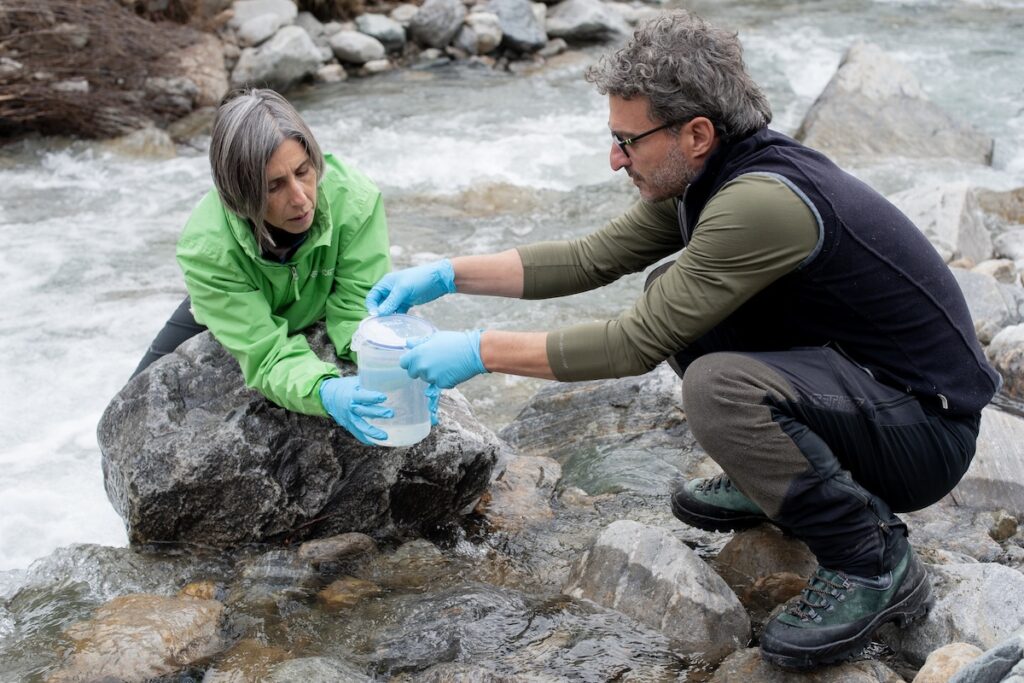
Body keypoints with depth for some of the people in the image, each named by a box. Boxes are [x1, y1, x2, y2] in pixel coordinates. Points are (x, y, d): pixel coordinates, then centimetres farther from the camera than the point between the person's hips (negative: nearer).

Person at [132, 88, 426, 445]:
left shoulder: (355, 200, -39)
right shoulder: (207, 247, -41)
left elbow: (358, 308, -32)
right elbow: (266, 355, -42)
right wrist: (326, 393, -64)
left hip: (318, 316, 1)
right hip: (226, 318, -1)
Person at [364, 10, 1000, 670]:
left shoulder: (763, 202, -29)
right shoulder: (703, 175, -1)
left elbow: (637, 343, -26)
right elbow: (594, 257, 5)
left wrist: (481, 351, -19)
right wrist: (446, 274, -1)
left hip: (925, 427, -9)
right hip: (849, 370, 9)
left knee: (717, 385, -32)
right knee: (673, 294, 5)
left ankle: (875, 563, -11)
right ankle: (769, 481, 17)